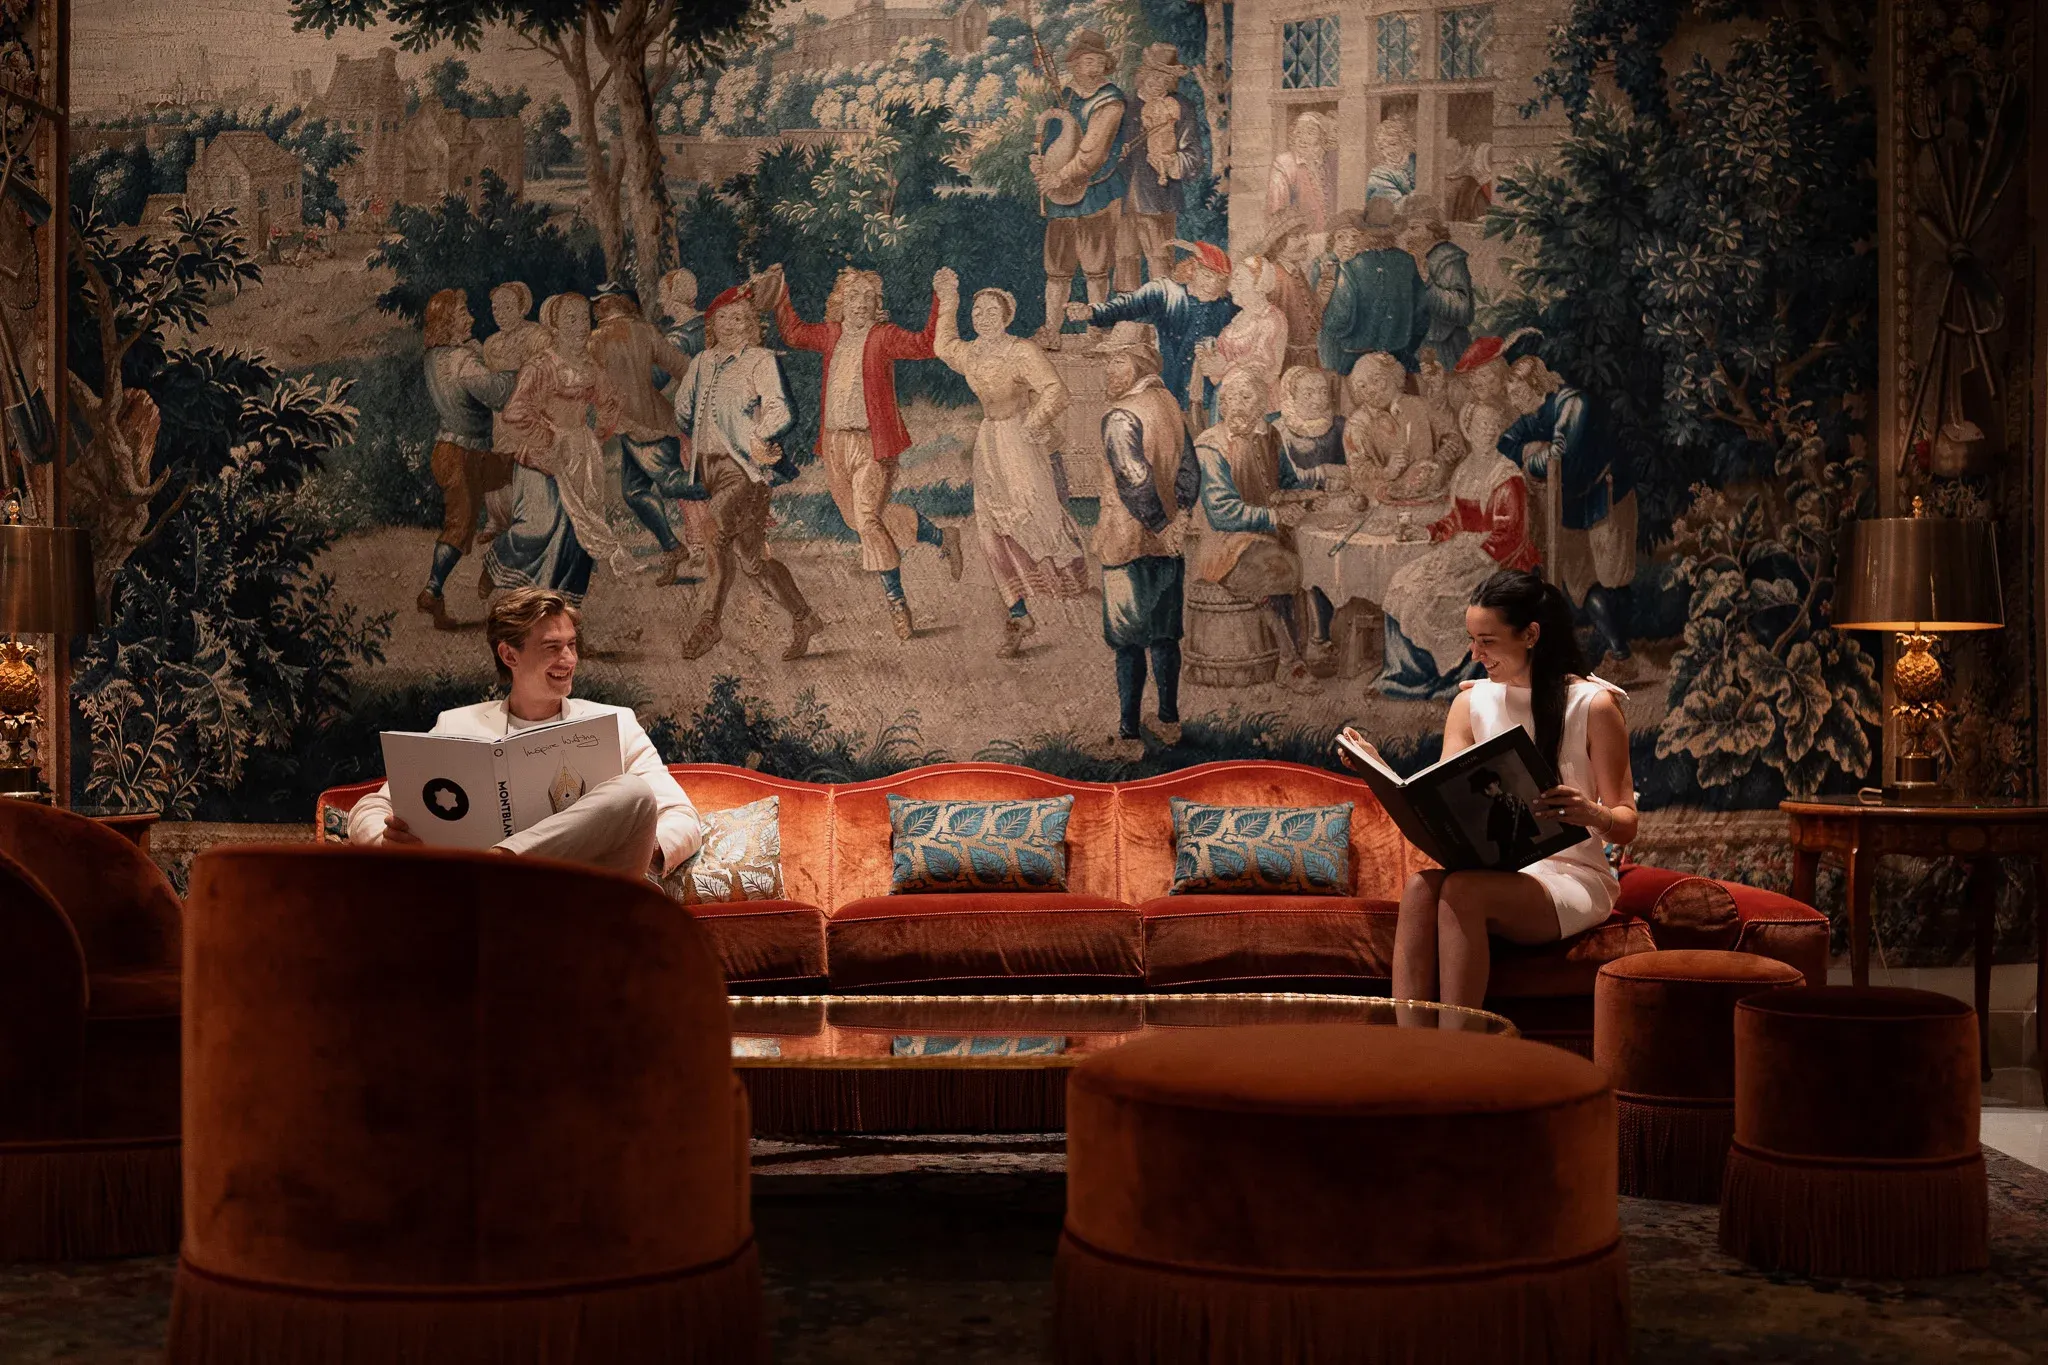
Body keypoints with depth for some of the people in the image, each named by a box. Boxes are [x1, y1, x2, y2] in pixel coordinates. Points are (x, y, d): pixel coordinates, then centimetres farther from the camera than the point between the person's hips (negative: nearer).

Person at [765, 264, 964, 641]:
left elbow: (924, 344, -19)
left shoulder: (884, 336, -5)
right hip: (835, 443, 6)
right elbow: (793, 333, 29)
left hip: (873, 443, -6)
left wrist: (939, 303, -26)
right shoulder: (831, 334, 11)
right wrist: (779, 296, 25)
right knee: (862, 519, 11)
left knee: (867, 519, -14)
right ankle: (941, 537, 27)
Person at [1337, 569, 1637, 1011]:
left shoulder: (1593, 705, -2)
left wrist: (1592, 814, -25)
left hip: (1572, 875, -4)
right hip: (1496, 872, 4)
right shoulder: (1472, 702, 13)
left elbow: (1626, 823, -2)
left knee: (1462, 889, -34)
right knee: (1420, 884, -31)